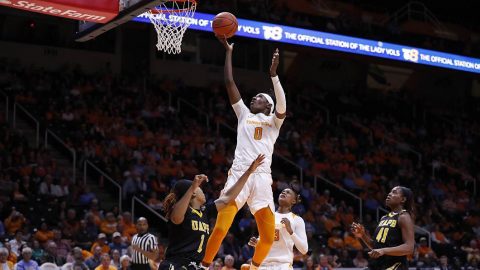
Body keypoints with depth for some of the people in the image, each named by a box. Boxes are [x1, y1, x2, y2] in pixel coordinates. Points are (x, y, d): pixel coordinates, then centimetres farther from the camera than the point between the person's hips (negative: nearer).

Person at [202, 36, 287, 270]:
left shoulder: (273, 121, 17)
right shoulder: (244, 114, 21)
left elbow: (282, 108, -7)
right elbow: (229, 82, 17)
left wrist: (273, 74, -13)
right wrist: (228, 51, 16)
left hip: (262, 178, 0)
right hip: (239, 174, 0)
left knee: (268, 237, 0)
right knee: (220, 228, -16)